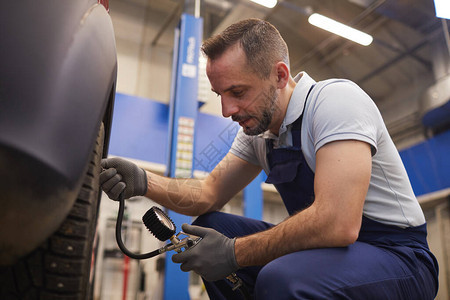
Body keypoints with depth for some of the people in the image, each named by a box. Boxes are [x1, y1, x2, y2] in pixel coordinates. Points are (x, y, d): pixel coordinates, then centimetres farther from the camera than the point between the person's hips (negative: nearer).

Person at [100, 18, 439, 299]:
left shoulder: (336, 98, -21)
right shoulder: (257, 128, 5)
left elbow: (337, 224, -31)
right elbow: (210, 193, 6)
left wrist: (234, 253, -21)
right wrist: (143, 181, -12)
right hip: (327, 246, 7)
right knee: (210, 229, -2)